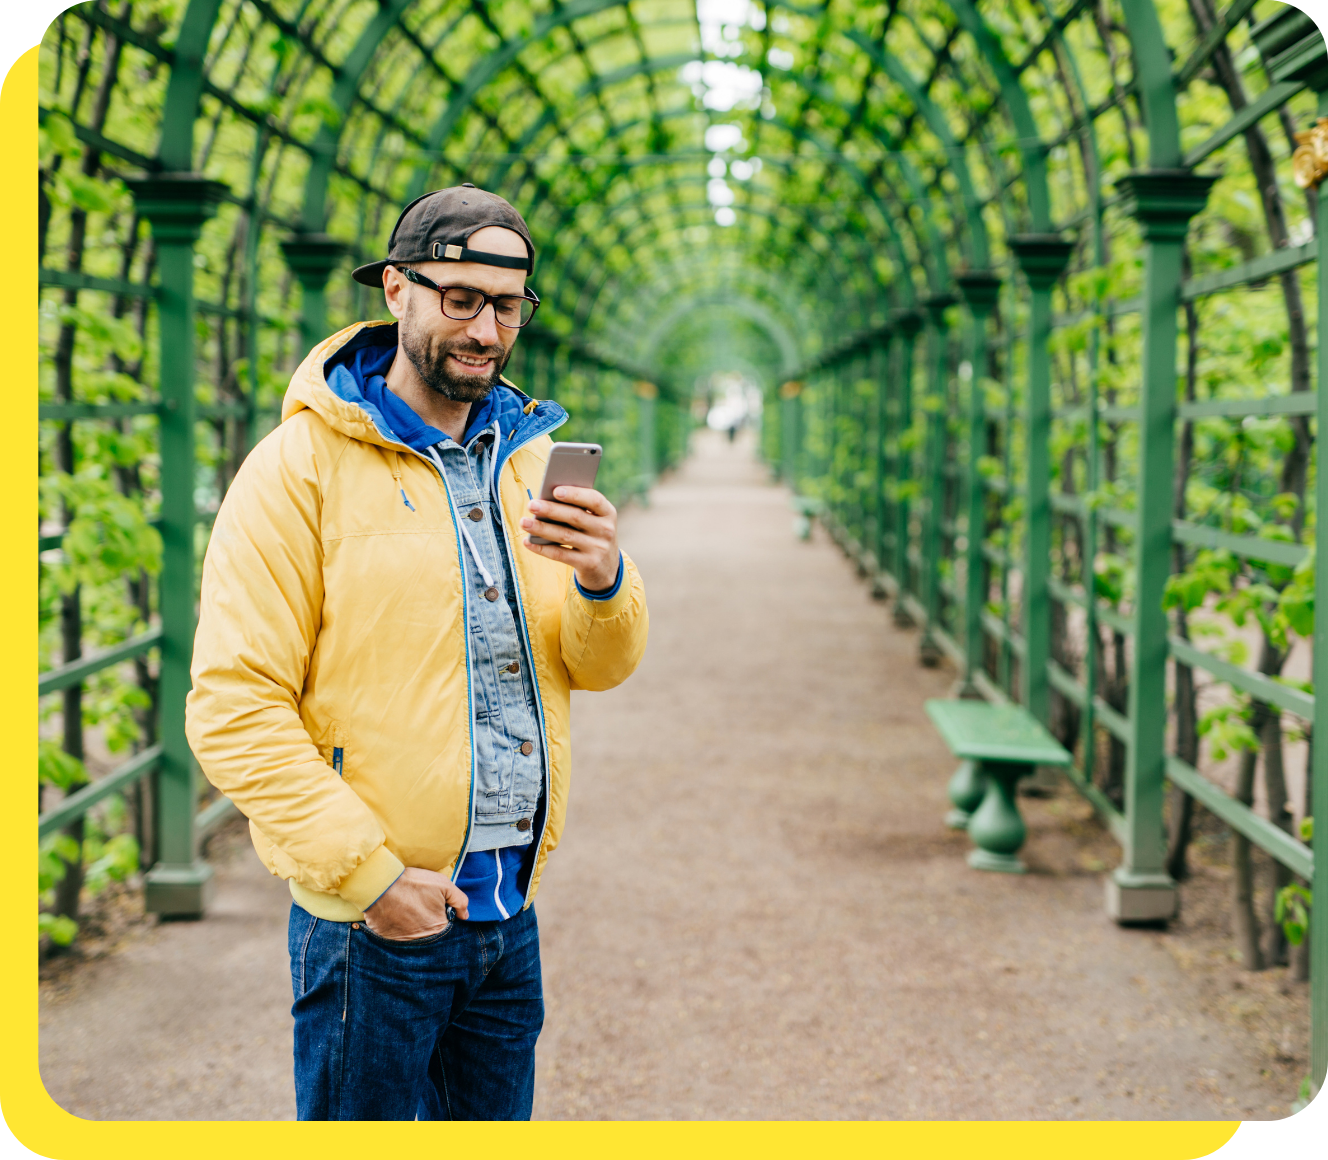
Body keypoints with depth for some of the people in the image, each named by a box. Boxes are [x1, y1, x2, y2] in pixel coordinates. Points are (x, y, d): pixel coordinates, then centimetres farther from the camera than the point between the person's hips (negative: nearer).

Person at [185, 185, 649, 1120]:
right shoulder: (301, 467, -8)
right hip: (369, 927, -5)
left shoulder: (530, 461, 11)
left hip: (510, 916, 6)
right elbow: (235, 709, -14)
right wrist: (369, 874, -17)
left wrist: (604, 582, -15)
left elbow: (603, 665, 7)